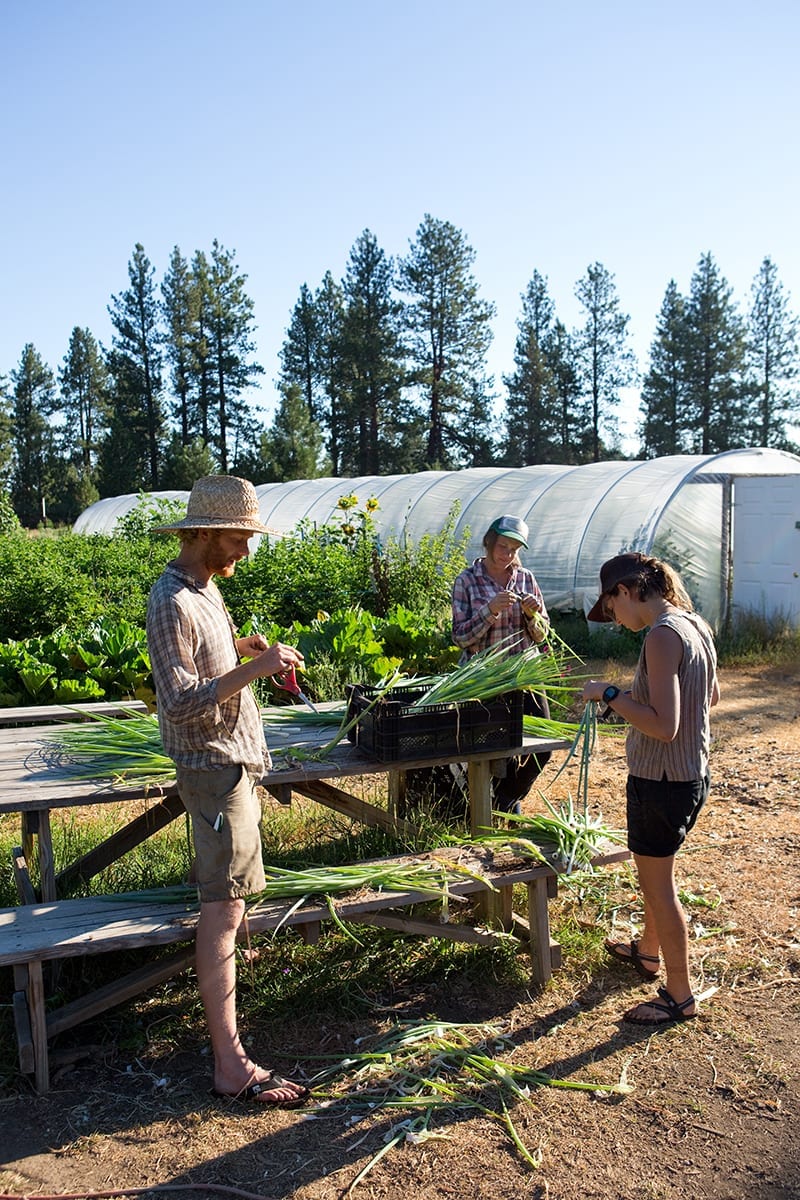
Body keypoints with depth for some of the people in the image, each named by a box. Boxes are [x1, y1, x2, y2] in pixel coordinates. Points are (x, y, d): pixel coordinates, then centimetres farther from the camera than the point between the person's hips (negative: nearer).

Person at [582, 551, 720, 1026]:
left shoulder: (662, 636, -25)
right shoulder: (696, 625, 3)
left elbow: (664, 726, -29)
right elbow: (711, 695, 18)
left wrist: (610, 694, -21)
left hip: (661, 780, -9)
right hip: (693, 773, 9)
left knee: (658, 885, 6)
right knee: (657, 872, 27)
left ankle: (680, 996, 20)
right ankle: (649, 951, 47)